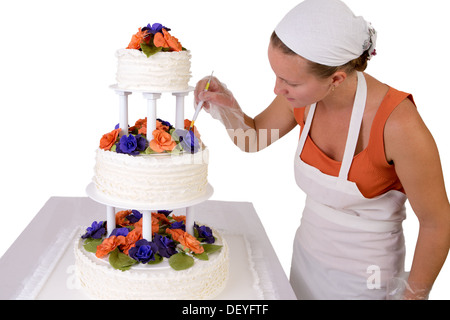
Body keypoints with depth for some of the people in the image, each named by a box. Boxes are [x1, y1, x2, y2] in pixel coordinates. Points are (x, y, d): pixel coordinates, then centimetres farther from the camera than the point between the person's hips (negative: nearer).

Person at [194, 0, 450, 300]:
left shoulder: (398, 125, -32)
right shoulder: (303, 95, -16)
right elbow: (252, 138, 3)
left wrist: (412, 295, -6)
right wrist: (225, 105, -18)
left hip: (364, 278, -5)